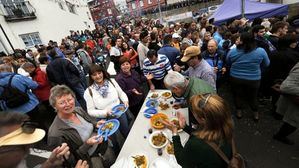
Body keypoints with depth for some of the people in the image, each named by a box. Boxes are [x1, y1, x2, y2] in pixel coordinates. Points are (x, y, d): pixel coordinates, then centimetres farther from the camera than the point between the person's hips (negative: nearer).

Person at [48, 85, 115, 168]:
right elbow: (70, 161, -19)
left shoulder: (78, 110, -10)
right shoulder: (56, 134, -28)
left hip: (103, 145, 5)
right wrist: (87, 144, -30)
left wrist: (96, 124, -12)